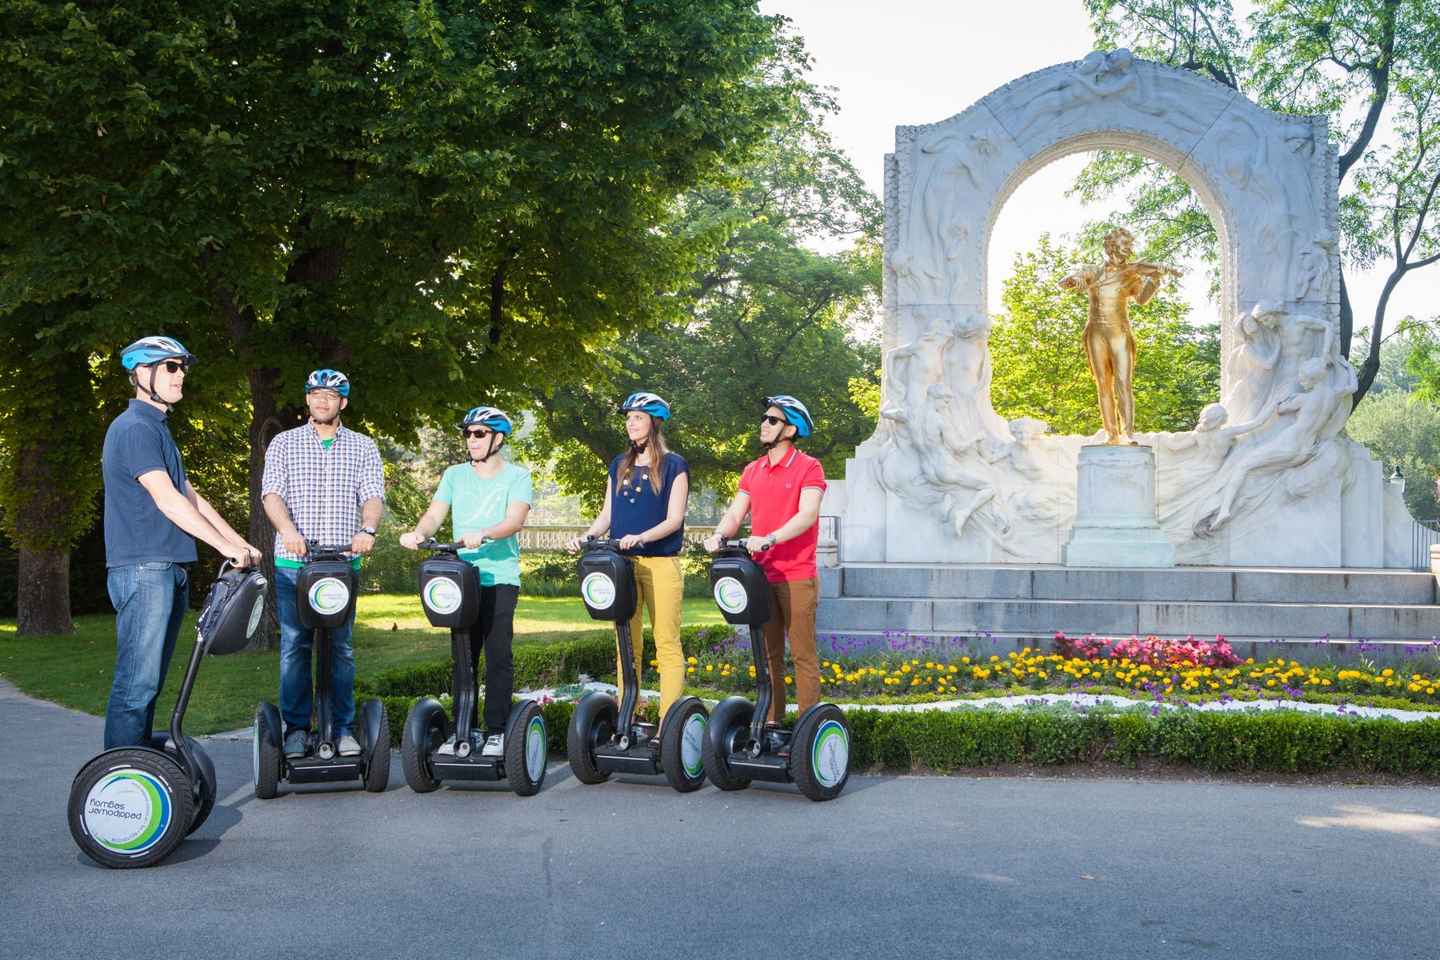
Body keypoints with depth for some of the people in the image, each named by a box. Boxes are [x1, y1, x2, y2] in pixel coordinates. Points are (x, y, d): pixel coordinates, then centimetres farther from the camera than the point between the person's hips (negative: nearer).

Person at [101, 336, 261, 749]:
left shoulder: (159, 429, 21)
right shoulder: (133, 428, -10)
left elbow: (191, 497, 21)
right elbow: (165, 499, -17)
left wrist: (241, 544, 14)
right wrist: (226, 545, -17)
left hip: (169, 570, 10)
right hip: (143, 570, -10)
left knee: (150, 681, 11)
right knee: (137, 682, -11)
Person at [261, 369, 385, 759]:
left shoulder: (363, 447, 12)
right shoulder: (284, 443, 11)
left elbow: (373, 494, 1)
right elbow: (271, 492, -1)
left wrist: (367, 529, -20)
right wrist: (287, 529, -21)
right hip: (293, 562, 0)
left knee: (341, 646, 3)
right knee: (295, 645, 0)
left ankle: (343, 728, 8)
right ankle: (296, 727, 7)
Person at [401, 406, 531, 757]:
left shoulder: (517, 476, 2)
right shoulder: (455, 475, 14)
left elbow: (515, 521, -13)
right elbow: (435, 514, 4)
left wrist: (482, 535, -31)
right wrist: (418, 533, -19)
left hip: (501, 578, -4)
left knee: (497, 656, -5)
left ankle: (496, 731, 2)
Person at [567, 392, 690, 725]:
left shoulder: (674, 465, 1)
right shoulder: (619, 465, 16)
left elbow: (674, 519, -7)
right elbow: (607, 515, 15)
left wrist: (641, 537, -22)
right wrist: (585, 537, -3)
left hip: (661, 563, -5)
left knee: (667, 644, -6)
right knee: (627, 644, 6)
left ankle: (668, 721, -7)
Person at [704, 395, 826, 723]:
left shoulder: (809, 468, -5)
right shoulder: (753, 471, 14)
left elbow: (807, 515, -17)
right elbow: (735, 513, 9)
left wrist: (769, 539, -30)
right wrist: (720, 536, -13)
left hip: (797, 578, -6)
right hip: (761, 575, 6)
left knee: (802, 655, -1)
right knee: (768, 655, 10)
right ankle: (772, 721, 17)